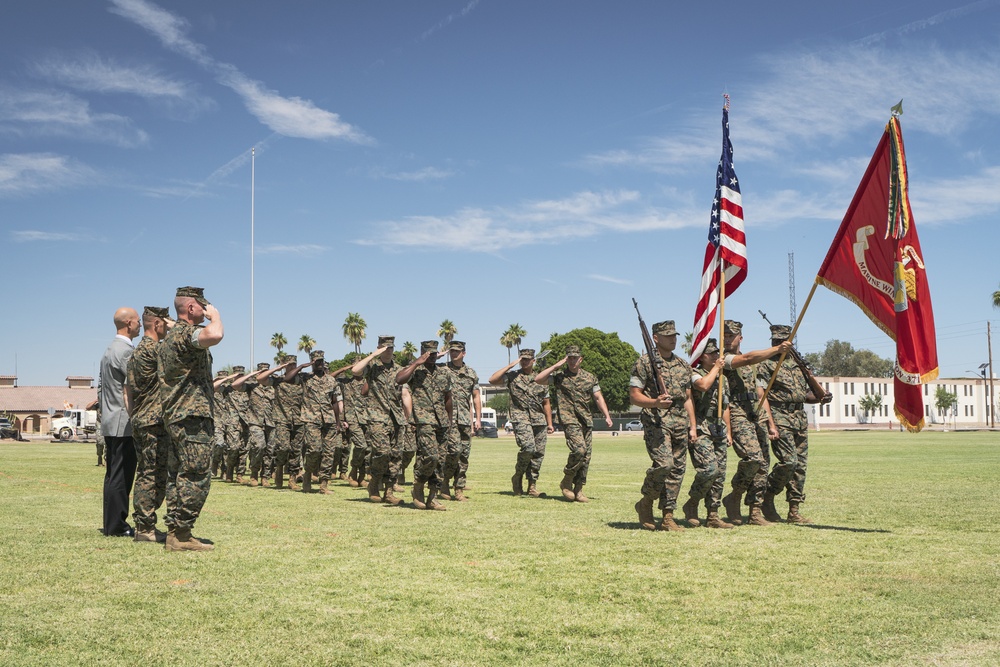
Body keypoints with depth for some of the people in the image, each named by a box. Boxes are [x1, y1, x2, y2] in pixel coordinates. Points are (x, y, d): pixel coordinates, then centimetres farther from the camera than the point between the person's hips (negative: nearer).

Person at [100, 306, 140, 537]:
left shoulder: (109, 350, 17)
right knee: (121, 475, -6)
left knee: (114, 475, 12)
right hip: (124, 423, -10)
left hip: (110, 423, 10)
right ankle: (116, 526, -3)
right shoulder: (126, 351, -13)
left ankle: (113, 524, 17)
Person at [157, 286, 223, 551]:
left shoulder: (168, 338, 20)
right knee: (196, 478, -9)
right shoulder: (186, 333, -13)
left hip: (174, 417, 11)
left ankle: (174, 532, 13)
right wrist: (214, 314, -14)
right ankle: (181, 535, -9)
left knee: (178, 477, 11)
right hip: (193, 418, -10)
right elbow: (215, 335, -35)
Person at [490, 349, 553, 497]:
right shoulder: (512, 376, 6)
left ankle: (532, 485, 11)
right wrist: (510, 366, -7)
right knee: (528, 447, -23)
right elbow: (492, 380, -10)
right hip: (521, 418, -4)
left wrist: (549, 423, 16)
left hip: (539, 420, 5)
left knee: (539, 453, 2)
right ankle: (518, 477, -1)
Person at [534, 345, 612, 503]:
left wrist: (607, 416, 5)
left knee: (586, 455, 2)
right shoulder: (559, 376, 4)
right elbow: (538, 379, -7)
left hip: (586, 420, 5)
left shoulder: (590, 377, 14)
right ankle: (566, 482, -3)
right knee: (579, 449, -22)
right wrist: (556, 366, -8)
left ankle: (578, 490, 12)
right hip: (569, 419, -5)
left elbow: (598, 398, 15)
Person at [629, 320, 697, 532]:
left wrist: (693, 426, 13)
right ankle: (645, 503, 3)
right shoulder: (645, 363, -2)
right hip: (656, 422, -6)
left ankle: (668, 517, 10)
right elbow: (634, 396, -5)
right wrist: (655, 402, -23)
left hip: (681, 424, 6)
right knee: (664, 463, -20)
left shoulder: (684, 365, 17)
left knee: (677, 469, 4)